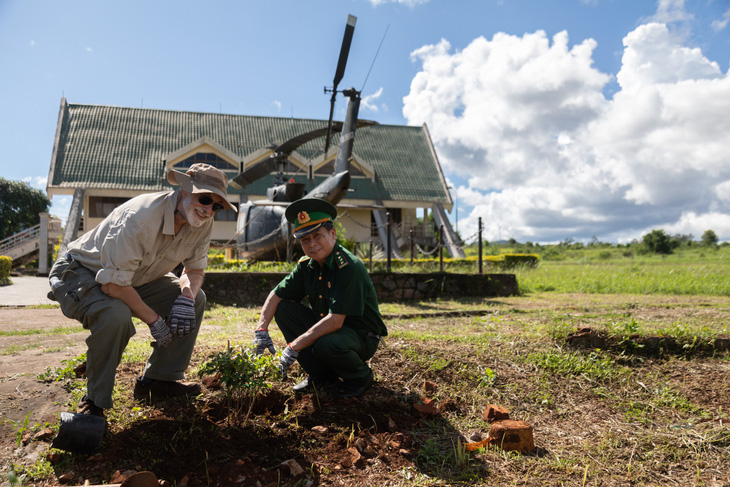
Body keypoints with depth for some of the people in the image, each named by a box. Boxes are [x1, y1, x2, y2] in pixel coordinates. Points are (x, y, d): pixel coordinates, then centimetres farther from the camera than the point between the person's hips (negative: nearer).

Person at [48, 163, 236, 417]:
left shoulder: (203, 222, -13)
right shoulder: (140, 217, -35)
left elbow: (195, 270, 1)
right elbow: (113, 284, -33)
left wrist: (187, 296, -22)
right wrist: (153, 320, -24)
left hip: (136, 278, 7)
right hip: (81, 273, -7)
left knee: (196, 299, -6)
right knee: (116, 315, -37)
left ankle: (159, 379, 6)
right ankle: (94, 401, -13)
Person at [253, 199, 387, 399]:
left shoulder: (349, 267, -27)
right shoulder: (307, 265, -3)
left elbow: (335, 321, -33)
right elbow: (276, 295, 5)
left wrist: (294, 346, -30)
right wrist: (261, 330, -10)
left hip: (362, 336, -7)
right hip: (326, 328, 7)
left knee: (326, 344, -38)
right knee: (283, 308, -4)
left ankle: (360, 377, -1)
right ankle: (322, 375, 5)